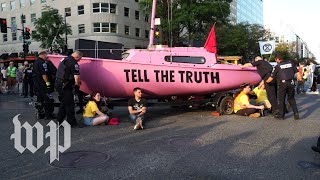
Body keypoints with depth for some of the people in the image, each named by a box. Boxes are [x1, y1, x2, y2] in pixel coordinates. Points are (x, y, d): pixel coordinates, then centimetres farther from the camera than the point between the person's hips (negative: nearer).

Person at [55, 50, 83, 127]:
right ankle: (71, 122, 5)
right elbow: (76, 77, -21)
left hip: (58, 83, 10)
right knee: (69, 104, -1)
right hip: (65, 86, -10)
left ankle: (59, 121, 26)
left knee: (63, 103, 19)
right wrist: (78, 83, 0)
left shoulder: (64, 59, 16)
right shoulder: (73, 63, -15)